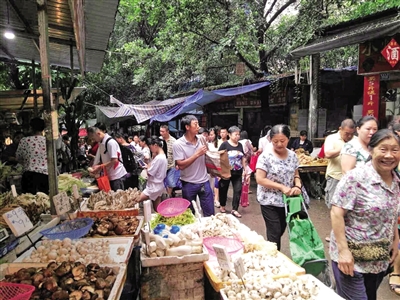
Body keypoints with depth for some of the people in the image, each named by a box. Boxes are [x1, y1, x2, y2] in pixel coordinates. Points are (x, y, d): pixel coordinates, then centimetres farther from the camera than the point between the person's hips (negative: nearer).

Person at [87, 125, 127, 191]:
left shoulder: (110, 142, -17)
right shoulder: (101, 143, 10)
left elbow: (115, 160, -21)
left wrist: (100, 167, -16)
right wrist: (96, 168, 1)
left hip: (117, 175, -8)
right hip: (109, 175, 8)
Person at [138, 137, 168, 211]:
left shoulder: (158, 158, -22)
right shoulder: (163, 156, 9)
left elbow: (149, 173, -19)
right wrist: (148, 167, 5)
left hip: (154, 187, -10)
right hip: (158, 186, 10)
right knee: (157, 209, 15)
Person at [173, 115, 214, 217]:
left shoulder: (201, 140, 1)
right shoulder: (178, 144, -13)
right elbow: (181, 165, -19)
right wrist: (197, 154, -21)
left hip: (204, 182, 3)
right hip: (189, 184, -3)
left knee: (210, 213, 9)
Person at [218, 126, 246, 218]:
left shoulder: (240, 145, 7)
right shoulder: (225, 144, -10)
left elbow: (243, 158, 14)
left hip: (237, 172, 5)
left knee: (238, 190, 1)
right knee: (223, 189, 11)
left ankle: (234, 209, 10)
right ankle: (222, 206, 32)